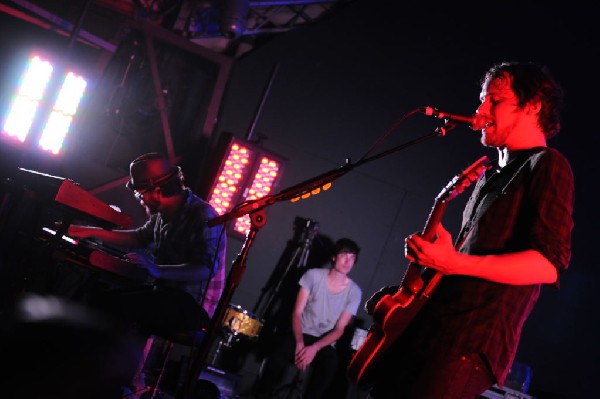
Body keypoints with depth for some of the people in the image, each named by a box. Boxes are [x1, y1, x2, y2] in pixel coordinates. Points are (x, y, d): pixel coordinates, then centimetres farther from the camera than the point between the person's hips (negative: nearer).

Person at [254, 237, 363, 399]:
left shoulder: (354, 292, -6)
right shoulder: (313, 275, -7)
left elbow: (339, 330, -6)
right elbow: (297, 313, -6)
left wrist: (314, 348, -22)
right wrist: (300, 343, -22)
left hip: (324, 342, 0)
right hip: (300, 334, 0)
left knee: (330, 366, -34)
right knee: (277, 359, -31)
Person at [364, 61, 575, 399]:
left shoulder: (547, 165, -4)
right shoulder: (490, 177, 23)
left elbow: (549, 264, -16)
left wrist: (455, 263, -23)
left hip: (472, 343, -9)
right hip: (430, 327, 9)